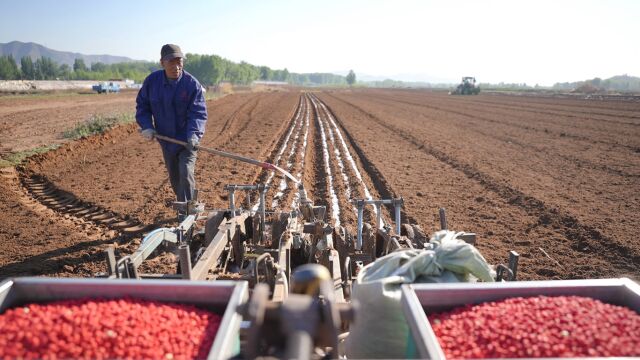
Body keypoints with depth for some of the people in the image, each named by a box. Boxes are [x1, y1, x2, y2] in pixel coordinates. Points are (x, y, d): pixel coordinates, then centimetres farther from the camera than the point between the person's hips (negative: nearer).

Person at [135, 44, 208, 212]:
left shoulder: (192, 84, -17)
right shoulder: (152, 81, -7)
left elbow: (198, 113, -20)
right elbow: (142, 105, 4)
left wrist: (194, 134, -36)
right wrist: (146, 126, -12)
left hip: (187, 139, -4)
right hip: (166, 139, 4)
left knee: (185, 173, -18)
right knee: (174, 177, 16)